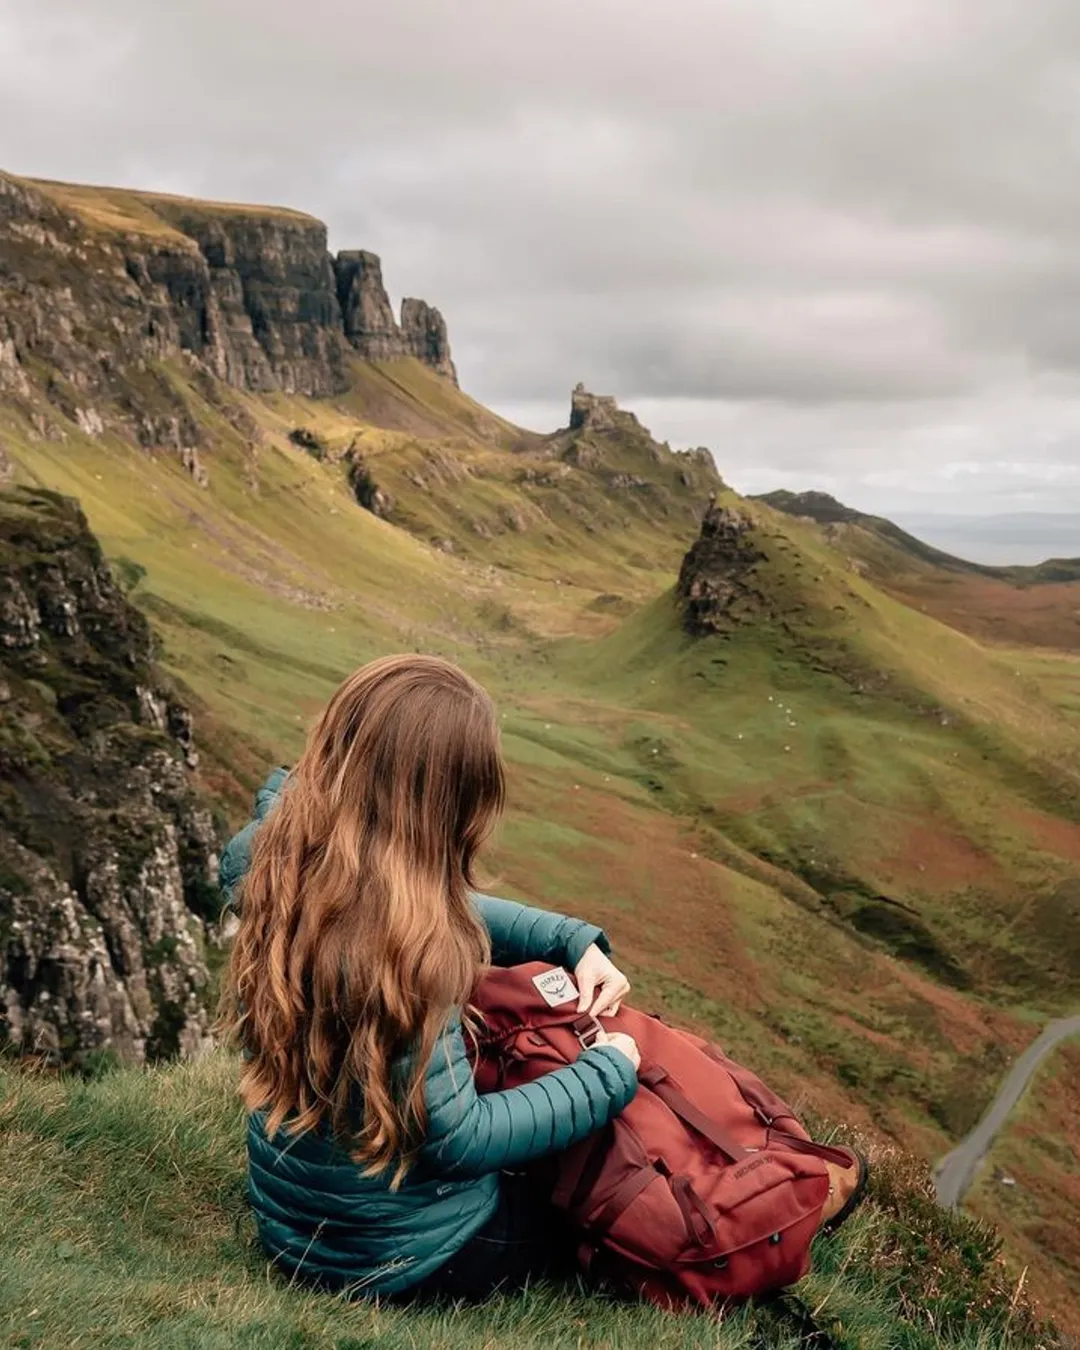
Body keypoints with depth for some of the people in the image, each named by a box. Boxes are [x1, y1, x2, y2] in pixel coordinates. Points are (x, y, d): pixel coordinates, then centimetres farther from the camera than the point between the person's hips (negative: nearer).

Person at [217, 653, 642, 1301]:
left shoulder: (272, 852, -13)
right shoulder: (406, 953, -38)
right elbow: (459, 1139, -26)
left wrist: (571, 939, -6)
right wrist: (606, 1076, -15)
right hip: (400, 1257, -7)